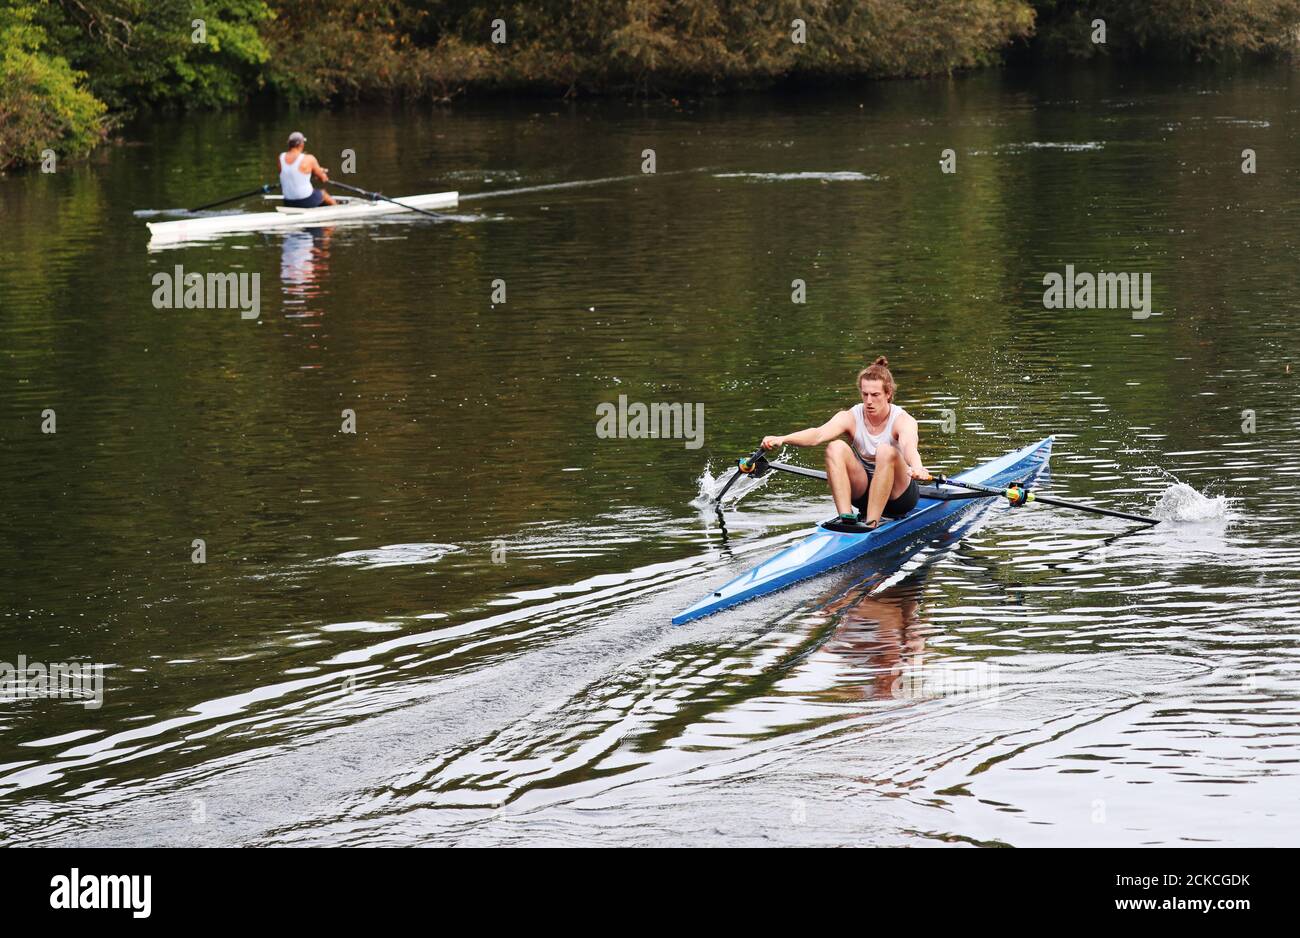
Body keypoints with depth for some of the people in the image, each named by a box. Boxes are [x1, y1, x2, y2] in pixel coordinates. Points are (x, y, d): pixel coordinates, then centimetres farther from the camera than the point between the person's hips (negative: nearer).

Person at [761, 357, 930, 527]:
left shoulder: (902, 420, -15)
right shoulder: (851, 417, -7)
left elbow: (909, 445, -38)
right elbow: (818, 434, -25)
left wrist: (917, 467, -63)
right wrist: (782, 439, -45)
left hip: (897, 493, -3)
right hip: (863, 490, 3)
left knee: (886, 451, -33)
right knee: (835, 447, -22)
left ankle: (872, 522, -36)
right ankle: (846, 517, -31)